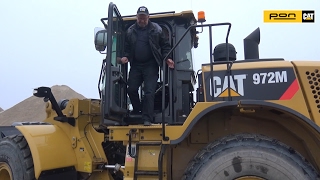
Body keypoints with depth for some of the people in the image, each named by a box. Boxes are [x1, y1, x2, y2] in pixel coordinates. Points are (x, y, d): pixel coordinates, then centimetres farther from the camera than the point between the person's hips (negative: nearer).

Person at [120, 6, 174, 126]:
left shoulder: (156, 30, 1)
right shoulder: (130, 31, 9)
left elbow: (165, 45, 4)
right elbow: (127, 47, 15)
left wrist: (167, 58, -9)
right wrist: (125, 56, -4)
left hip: (151, 66, -3)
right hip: (136, 65, 4)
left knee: (149, 92, -9)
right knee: (131, 89, 4)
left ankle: (147, 118, -5)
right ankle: (137, 110, 29)